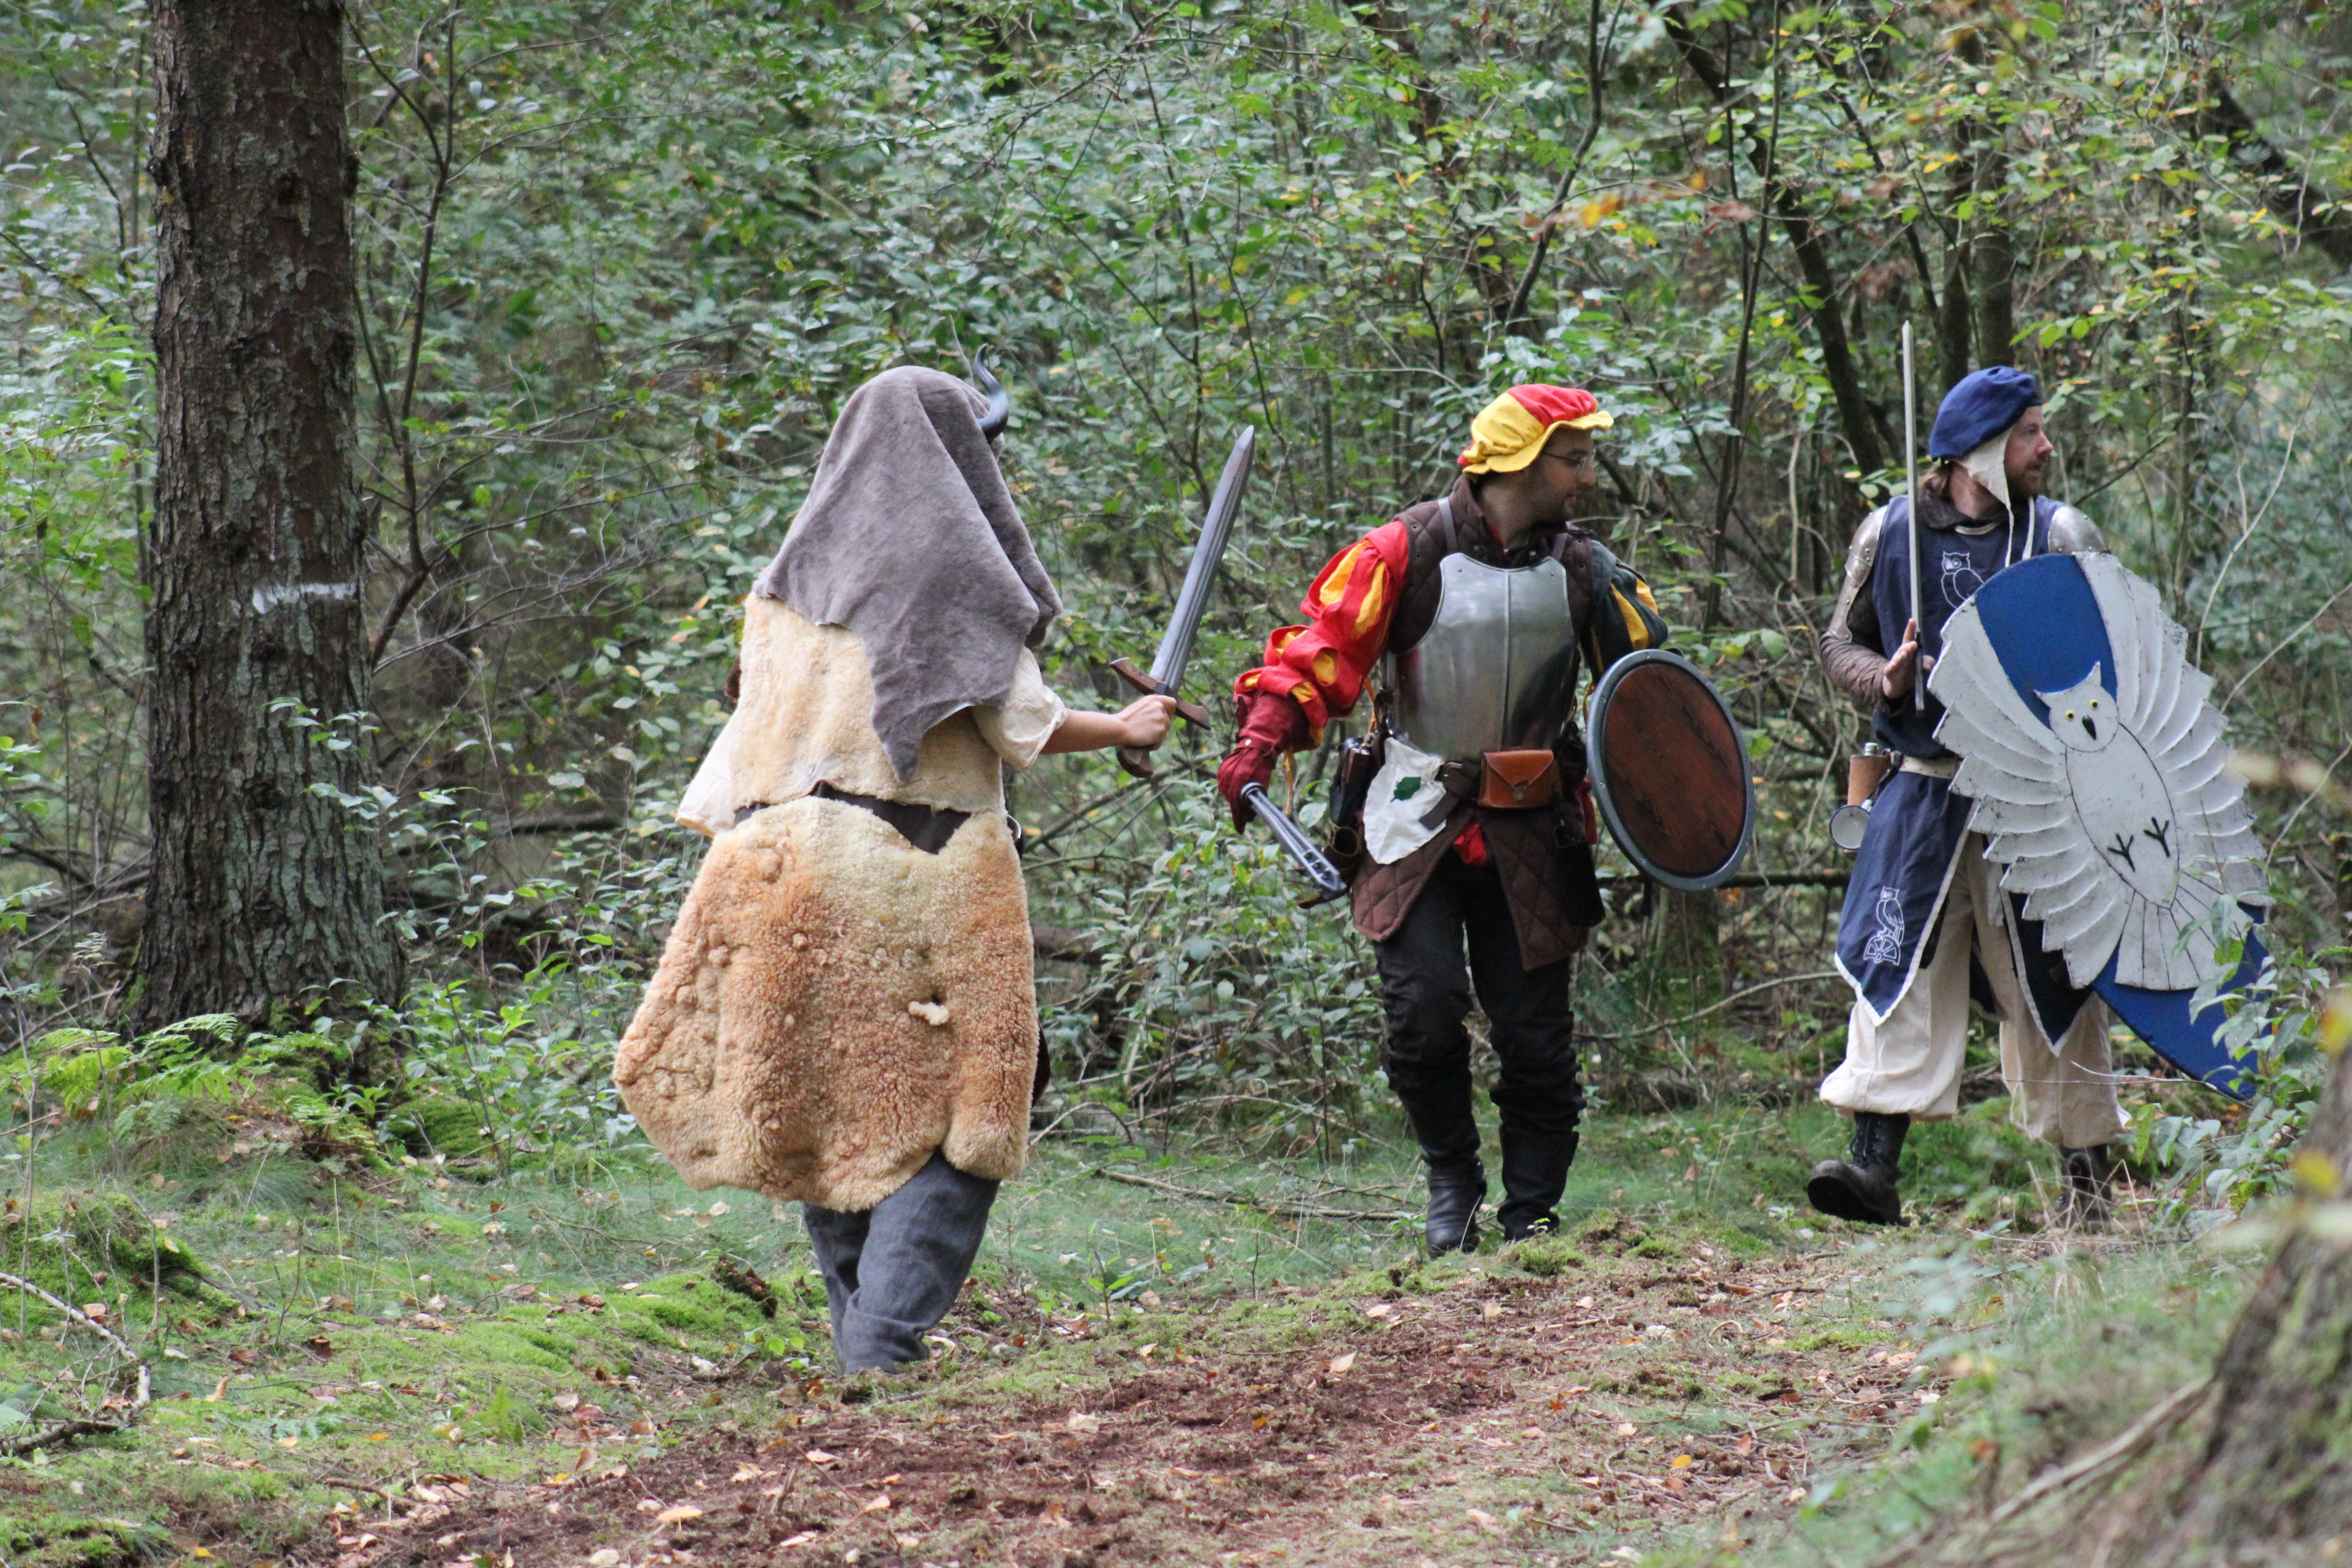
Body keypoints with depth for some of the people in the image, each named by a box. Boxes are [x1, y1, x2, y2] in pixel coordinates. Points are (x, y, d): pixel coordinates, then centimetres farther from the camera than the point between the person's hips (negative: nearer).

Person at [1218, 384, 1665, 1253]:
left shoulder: (1583, 569, 4)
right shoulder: (1408, 552, -9)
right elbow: (1320, 648, -10)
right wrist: (1261, 741, -24)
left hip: (1529, 834, 3)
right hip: (1418, 823, -3)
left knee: (1536, 1033, 2)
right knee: (1424, 1006, -15)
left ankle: (1533, 1215, 17)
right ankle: (1452, 1180, 10)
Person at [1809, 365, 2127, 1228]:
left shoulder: (2061, 536, 1)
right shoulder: (1889, 534, 4)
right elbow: (1841, 641, 13)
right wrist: (1884, 680, -8)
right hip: (1926, 791, 1)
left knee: (2051, 980, 3)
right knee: (1899, 963, -8)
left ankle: (2089, 1175, 15)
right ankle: (1875, 1164, -10)